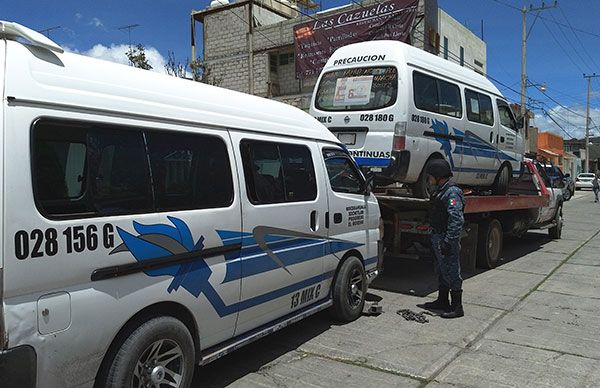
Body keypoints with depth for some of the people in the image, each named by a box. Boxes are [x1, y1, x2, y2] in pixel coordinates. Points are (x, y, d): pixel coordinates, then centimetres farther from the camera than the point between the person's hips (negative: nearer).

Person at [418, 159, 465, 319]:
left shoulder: (452, 192, -18)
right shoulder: (440, 191, 15)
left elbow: (457, 220, -25)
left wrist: (448, 241, -27)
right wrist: (434, 237, 21)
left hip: (447, 240, -10)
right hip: (438, 238, 10)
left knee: (452, 273, -2)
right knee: (441, 272, 19)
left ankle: (457, 307, 7)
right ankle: (442, 301, 31)